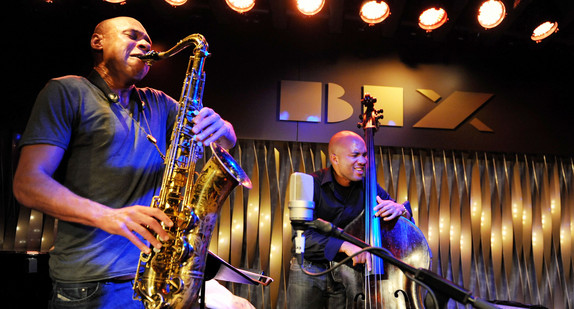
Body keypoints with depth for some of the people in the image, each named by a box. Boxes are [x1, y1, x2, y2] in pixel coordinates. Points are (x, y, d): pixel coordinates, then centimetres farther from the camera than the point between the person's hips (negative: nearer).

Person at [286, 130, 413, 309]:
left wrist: (400, 209, -21)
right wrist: (344, 245, -37)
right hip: (310, 270, -2)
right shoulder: (312, 184, -13)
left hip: (349, 270, 3)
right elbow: (302, 234, -24)